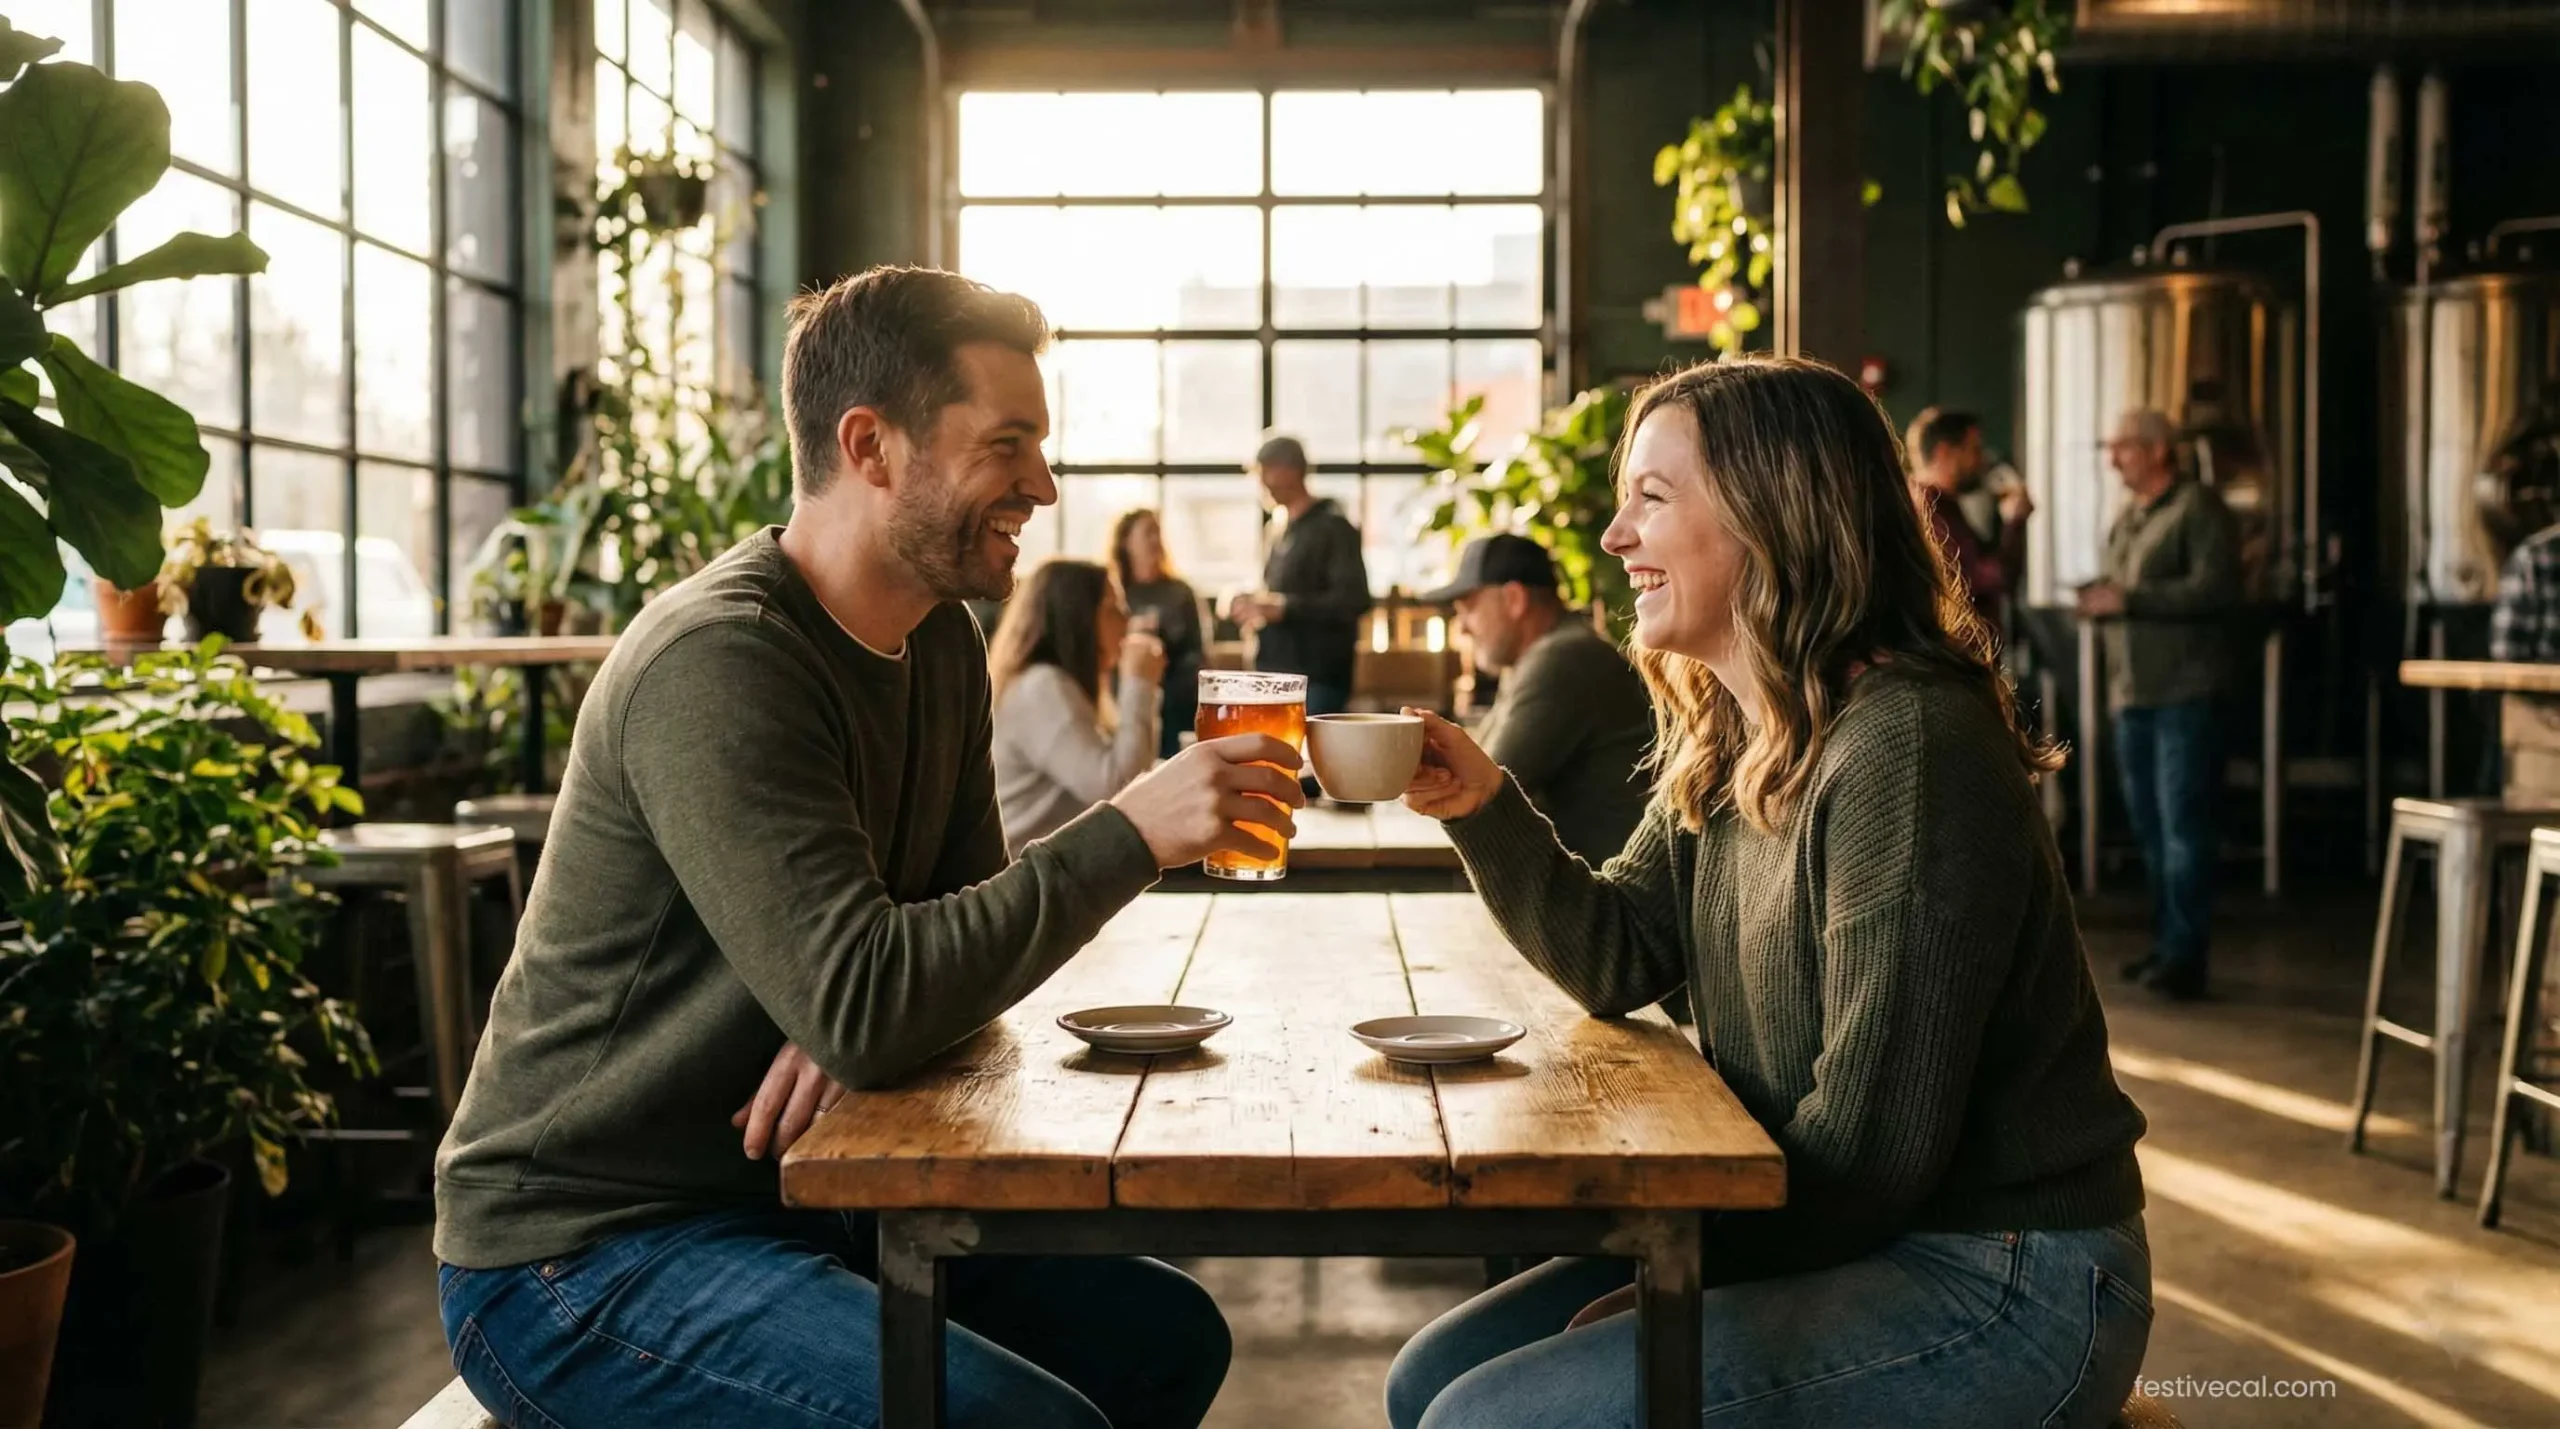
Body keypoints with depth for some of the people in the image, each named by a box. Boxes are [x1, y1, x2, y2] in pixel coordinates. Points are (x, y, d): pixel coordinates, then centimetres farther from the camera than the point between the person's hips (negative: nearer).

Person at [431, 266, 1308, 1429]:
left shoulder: (940, 643, 5)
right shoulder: (720, 664, -23)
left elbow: (962, 931, 6)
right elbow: (858, 1003, -31)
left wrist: (869, 1020, -17)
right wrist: (1130, 835, -27)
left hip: (780, 1197, 9)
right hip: (578, 1256, -8)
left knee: (1168, 1334, 7)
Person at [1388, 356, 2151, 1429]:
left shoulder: (1905, 752, -24)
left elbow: (1867, 1149, -24)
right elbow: (1618, 961, 9)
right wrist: (1482, 807, -4)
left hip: (2001, 1284, -9)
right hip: (1864, 1236, 9)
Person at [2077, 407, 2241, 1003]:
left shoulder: (2199, 508, -5)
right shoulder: (2126, 519, 20)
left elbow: (2214, 589, -17)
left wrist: (2127, 600, -17)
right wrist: (2097, 601, 6)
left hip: (2184, 693, -8)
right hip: (2131, 691, 8)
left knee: (2182, 825, -8)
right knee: (2149, 825, 10)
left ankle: (2184, 956, -5)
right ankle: (2166, 943, 18)